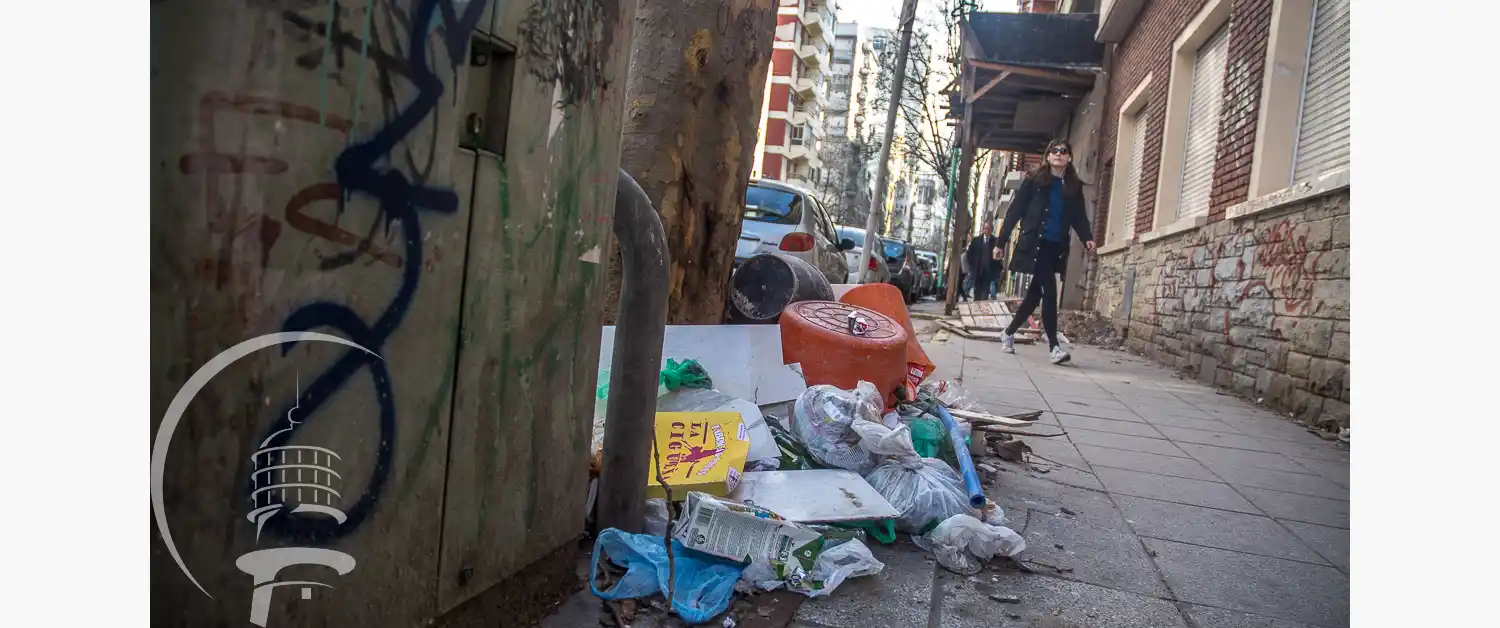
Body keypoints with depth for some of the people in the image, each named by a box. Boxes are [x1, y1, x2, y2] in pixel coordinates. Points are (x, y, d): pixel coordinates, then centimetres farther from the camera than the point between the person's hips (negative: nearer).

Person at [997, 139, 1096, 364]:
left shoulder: (1074, 186, 11)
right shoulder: (1034, 179, 1)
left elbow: (1079, 217, 9)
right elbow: (1016, 210, -1)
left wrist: (1087, 238, -11)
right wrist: (1001, 241, -5)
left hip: (1057, 247, 5)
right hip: (1035, 244, -5)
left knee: (1035, 292, 9)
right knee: (1049, 291, -15)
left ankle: (1008, 333, 26)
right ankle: (1054, 346, -13)